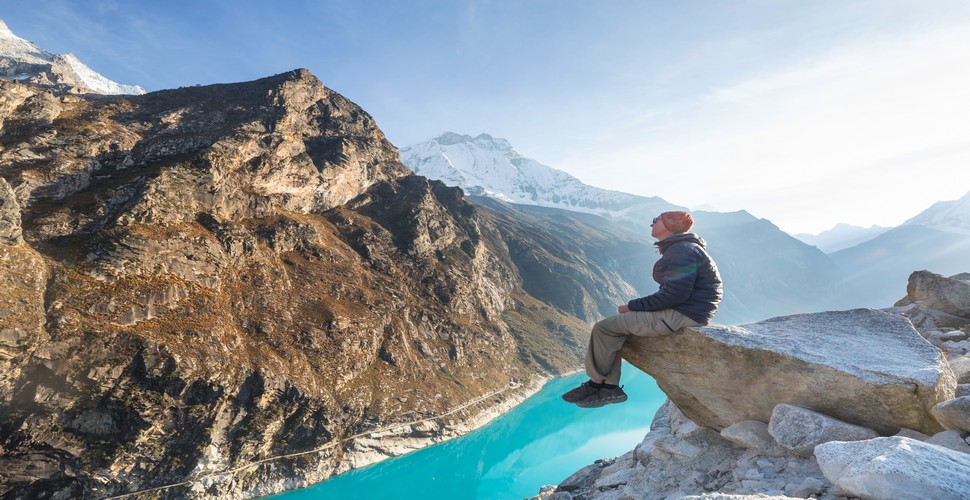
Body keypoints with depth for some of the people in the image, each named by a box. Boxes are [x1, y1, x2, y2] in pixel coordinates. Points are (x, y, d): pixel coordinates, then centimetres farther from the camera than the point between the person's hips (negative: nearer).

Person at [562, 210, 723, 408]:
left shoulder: (682, 251, -16)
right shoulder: (677, 249, 18)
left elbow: (675, 294, -24)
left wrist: (632, 306, -15)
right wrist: (635, 307, 4)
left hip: (683, 315, -11)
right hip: (678, 311, 11)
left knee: (604, 328, -12)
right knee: (614, 324, 6)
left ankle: (595, 383, 6)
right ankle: (610, 388, 4)